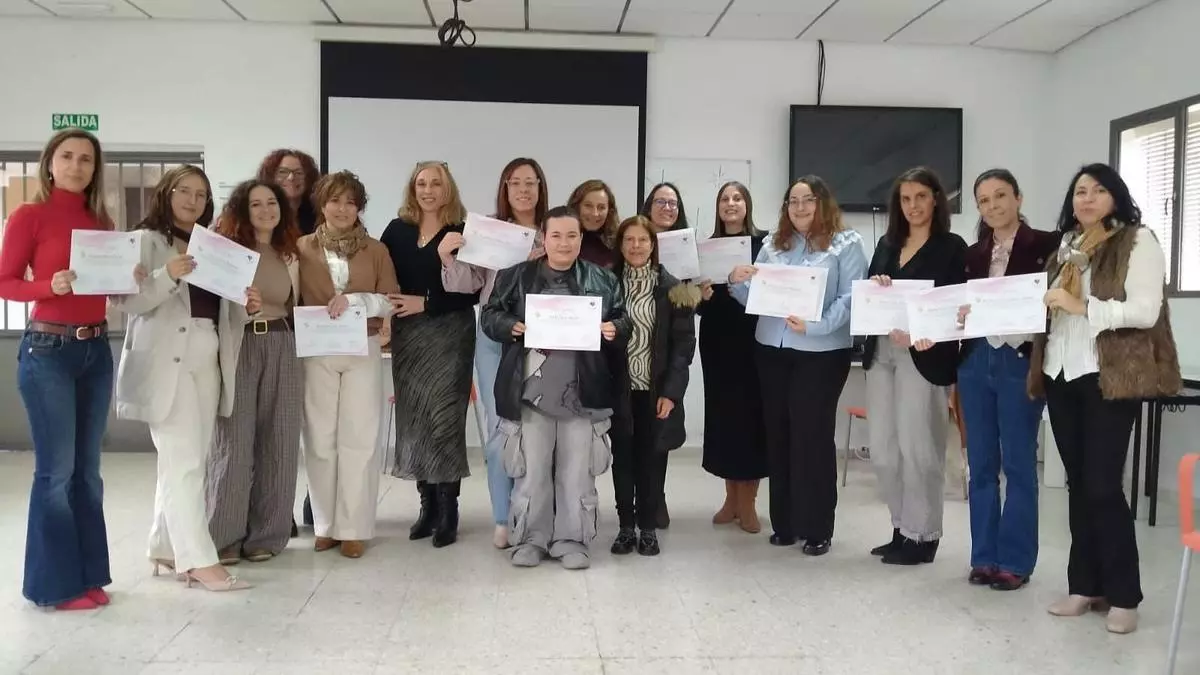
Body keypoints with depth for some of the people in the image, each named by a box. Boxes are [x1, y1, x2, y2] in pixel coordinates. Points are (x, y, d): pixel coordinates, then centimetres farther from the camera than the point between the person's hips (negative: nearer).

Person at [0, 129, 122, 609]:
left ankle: (87, 575, 19)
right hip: (48, 350, -6)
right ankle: (54, 583, 9)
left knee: (87, 469, 10)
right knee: (56, 469, -3)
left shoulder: (100, 221, 12)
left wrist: (129, 279, -3)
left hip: (97, 349, 6)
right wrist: (50, 286, -23)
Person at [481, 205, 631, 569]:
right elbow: (490, 315, 6)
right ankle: (530, 539, 20)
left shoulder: (603, 279, 7)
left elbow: (624, 320, 10)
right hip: (532, 389, 0)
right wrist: (511, 326, -13)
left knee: (577, 471, 7)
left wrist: (615, 329, -11)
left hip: (582, 392, 0)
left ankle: (573, 540, 19)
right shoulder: (516, 277, 6)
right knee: (531, 470, 7)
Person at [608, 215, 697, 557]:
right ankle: (626, 526, 18)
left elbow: (684, 343, -4)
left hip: (656, 389, -1)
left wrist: (671, 390, -12)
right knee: (623, 457, 6)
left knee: (651, 458, 6)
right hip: (619, 388, 1)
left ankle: (647, 527, 19)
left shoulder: (672, 287, -1)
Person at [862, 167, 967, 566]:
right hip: (881, 352, 6)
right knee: (881, 448, 7)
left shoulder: (952, 247, 0)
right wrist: (876, 289, -9)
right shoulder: (887, 244, 15)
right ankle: (902, 527, 21)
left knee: (917, 447, -2)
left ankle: (921, 535, 12)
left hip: (924, 356, -5)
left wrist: (922, 333, -23)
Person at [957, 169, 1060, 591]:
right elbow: (959, 305, 11)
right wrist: (959, 315, -10)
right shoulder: (973, 254, 12)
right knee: (981, 464, 9)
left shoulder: (1046, 245, -1)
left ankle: (1015, 560, 12)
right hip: (975, 362, 5)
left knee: (1018, 464, 2)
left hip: (1020, 362, -4)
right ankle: (984, 556, 18)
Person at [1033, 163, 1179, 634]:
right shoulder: (1065, 246, 17)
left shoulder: (1139, 241, -2)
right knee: (1077, 483, 9)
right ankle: (1085, 585, 18)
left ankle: (1124, 595, 6)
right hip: (1061, 373, 6)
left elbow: (1145, 311, -13)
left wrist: (1082, 306, -18)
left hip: (1110, 377, -6)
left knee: (1103, 485, -6)